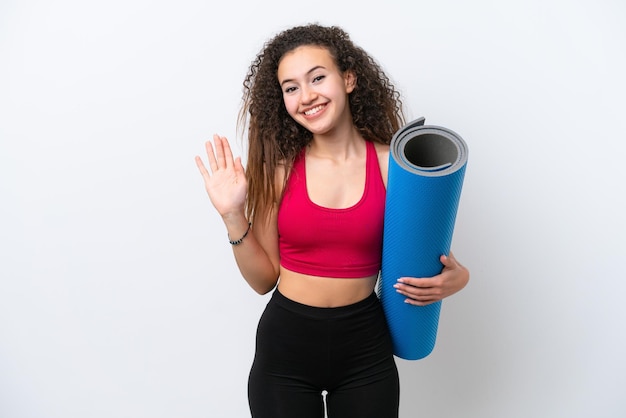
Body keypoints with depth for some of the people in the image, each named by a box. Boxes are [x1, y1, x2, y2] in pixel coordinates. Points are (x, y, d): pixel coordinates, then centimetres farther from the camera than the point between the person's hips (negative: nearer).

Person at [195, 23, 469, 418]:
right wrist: (233, 215, -13)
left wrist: (455, 278, -16)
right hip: (285, 345, 0)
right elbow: (264, 277, -1)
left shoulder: (391, 164, -8)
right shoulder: (279, 168, -5)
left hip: (365, 346, 0)